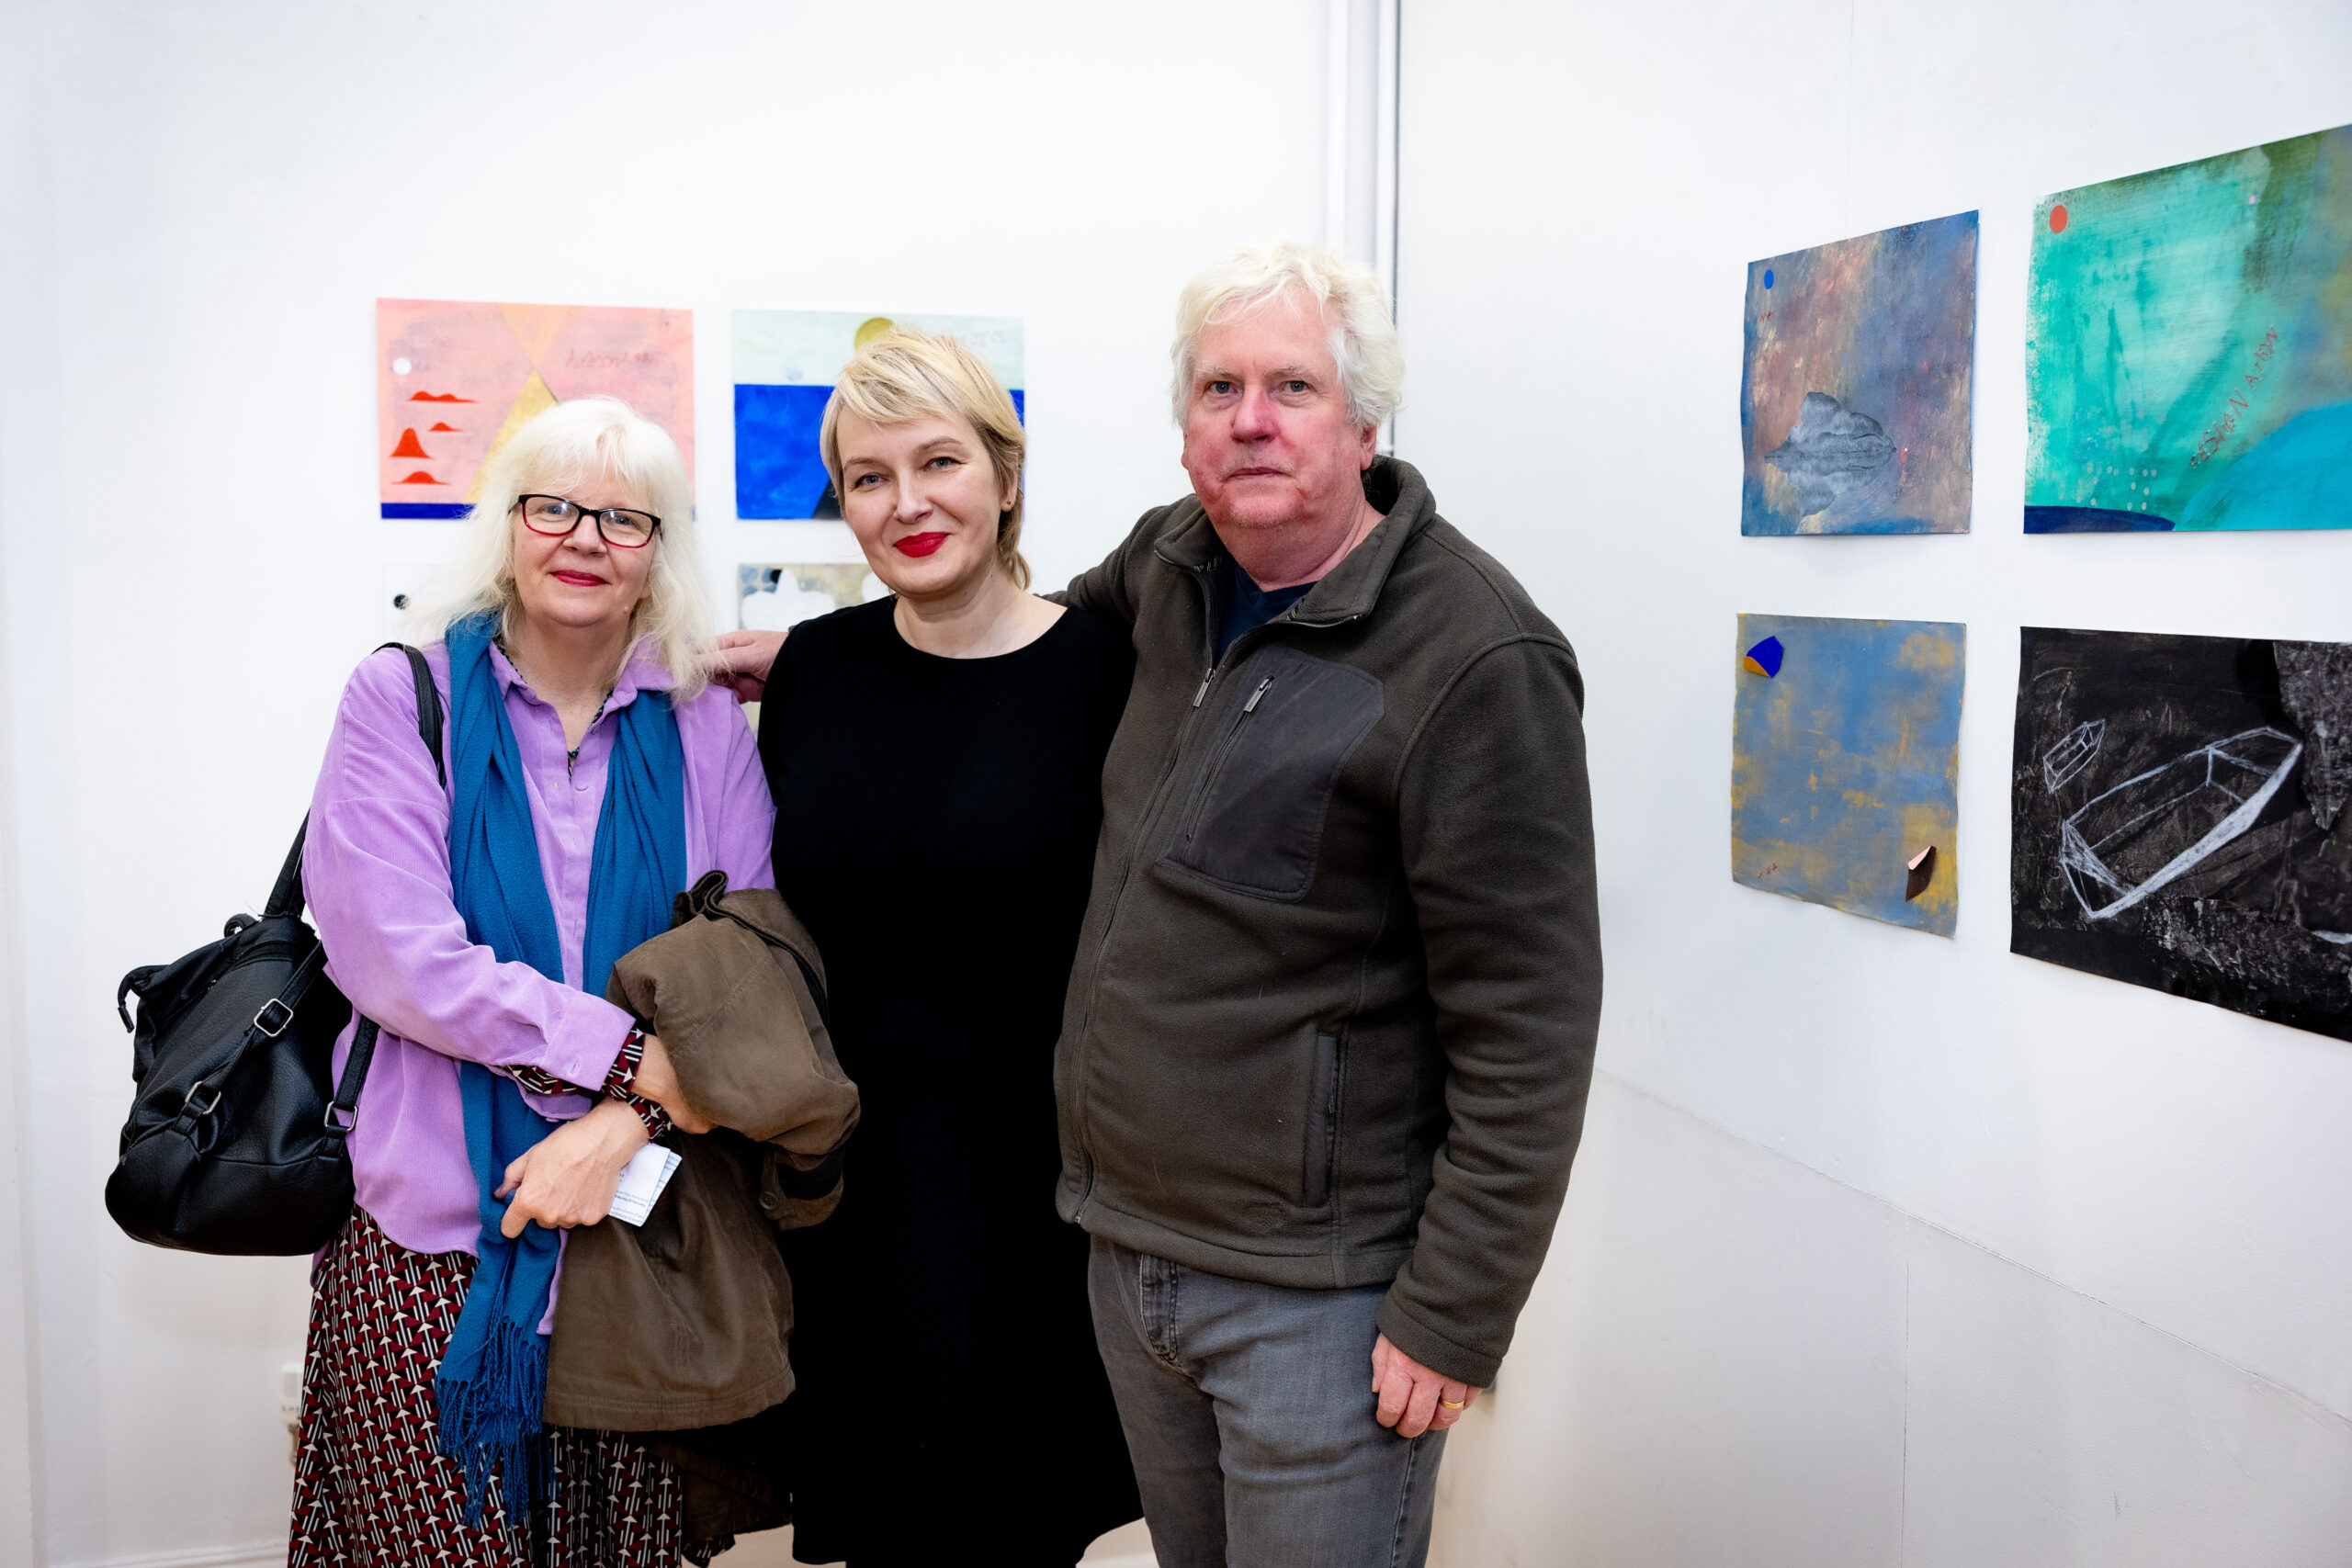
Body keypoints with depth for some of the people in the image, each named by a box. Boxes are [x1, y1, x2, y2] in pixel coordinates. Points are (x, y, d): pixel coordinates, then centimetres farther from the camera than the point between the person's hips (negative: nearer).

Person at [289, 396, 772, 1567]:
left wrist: (623, 1123, -13)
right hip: (426, 1244, -2)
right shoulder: (402, 699, 0)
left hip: (639, 1227, 2)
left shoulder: (705, 730, 6)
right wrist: (632, 1055, -15)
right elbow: (396, 953, -10)